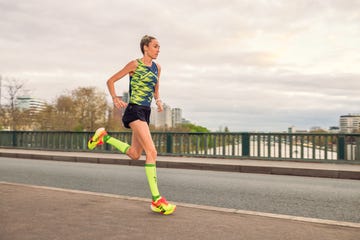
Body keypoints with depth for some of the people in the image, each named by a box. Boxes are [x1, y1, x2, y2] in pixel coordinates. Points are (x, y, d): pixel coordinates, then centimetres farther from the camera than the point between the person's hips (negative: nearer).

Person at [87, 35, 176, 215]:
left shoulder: (157, 67, 13)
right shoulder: (135, 64, -4)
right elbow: (110, 81, 1)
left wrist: (158, 100, 7)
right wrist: (115, 99, -14)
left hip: (146, 112, 8)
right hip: (134, 110, -8)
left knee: (135, 155, 13)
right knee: (151, 152, -18)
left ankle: (104, 136, 30)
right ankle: (156, 200, -14)